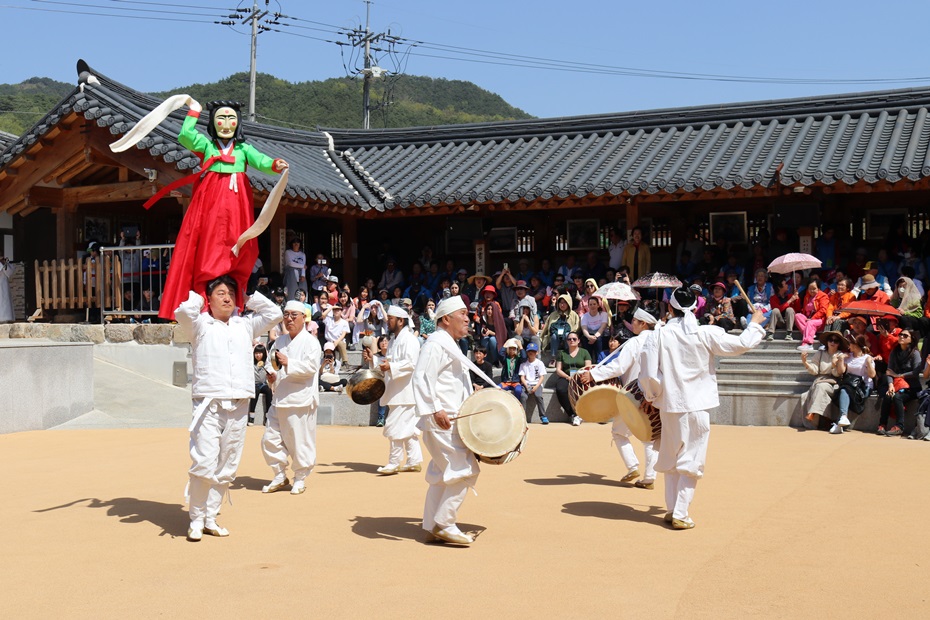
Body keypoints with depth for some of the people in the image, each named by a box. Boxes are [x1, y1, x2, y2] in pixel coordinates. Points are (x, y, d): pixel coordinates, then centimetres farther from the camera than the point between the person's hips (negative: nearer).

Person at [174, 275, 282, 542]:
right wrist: (198, 293, 6)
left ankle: (210, 518, 16)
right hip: (209, 404, -4)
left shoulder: (245, 325, 19)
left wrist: (248, 294, 18)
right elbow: (183, 311, -12)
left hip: (239, 407, 4)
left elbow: (274, 313, 17)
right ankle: (196, 519, 2)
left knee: (226, 467, 6)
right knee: (204, 464, -12)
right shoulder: (200, 325, 8)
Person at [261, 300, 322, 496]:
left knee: (300, 441, -2)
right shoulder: (280, 341, 17)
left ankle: (300, 478, 14)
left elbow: (311, 367, -17)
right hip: (279, 399, 7)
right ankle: (280, 476, 20)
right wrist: (271, 376, 6)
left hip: (300, 399, -7)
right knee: (270, 439, 5)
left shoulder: (310, 342, -4)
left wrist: (288, 363, -28)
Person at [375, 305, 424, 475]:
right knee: (408, 427, 12)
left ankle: (394, 463, -4)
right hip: (396, 391, 10)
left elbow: (410, 364, -23)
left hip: (404, 391, -10)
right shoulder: (394, 340, 19)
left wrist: (390, 367, -32)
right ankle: (415, 461, 17)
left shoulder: (409, 339, -12)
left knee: (396, 427, -9)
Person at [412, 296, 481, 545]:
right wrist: (435, 410, -30)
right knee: (465, 469, -11)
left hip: (451, 420, 11)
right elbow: (422, 378, -23)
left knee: (443, 474, 13)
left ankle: (432, 528, 19)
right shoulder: (436, 344, -13)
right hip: (442, 422, -11)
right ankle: (444, 523, -5)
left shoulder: (449, 345, 20)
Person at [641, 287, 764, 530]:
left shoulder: (662, 334, -6)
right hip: (697, 406, -2)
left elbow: (649, 373, -8)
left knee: (670, 458, 17)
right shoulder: (706, 334, -8)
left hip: (670, 405, 2)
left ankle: (671, 510, 22)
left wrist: (652, 395, 11)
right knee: (691, 461, 5)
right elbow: (741, 344, 0)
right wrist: (755, 323, 18)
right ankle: (681, 514, 2)